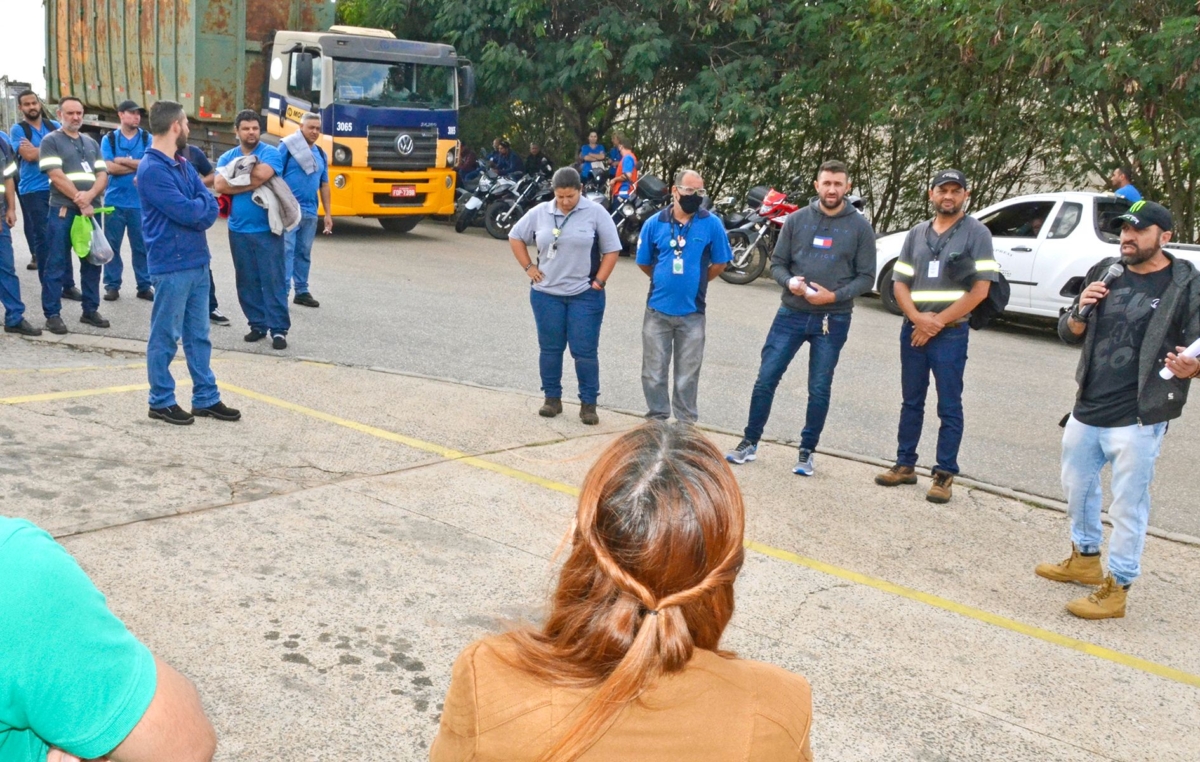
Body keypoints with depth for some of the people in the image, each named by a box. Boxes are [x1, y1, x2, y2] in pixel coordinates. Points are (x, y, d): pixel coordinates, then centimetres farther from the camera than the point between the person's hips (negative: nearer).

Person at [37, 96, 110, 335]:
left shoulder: (91, 143, 17)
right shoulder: (51, 141, 0)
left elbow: (103, 176, 8)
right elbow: (56, 177, -10)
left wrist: (89, 195, -11)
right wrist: (80, 201, -13)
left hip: (91, 210, 5)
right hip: (63, 211, -5)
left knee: (92, 262, 9)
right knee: (56, 264, -2)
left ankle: (91, 310, 18)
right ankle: (52, 314, 3)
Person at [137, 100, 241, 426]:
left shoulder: (184, 164, 13)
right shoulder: (151, 170, -16)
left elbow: (210, 207, 6)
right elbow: (187, 211, -21)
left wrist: (197, 208, -14)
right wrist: (202, 203, -1)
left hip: (198, 262, 9)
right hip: (172, 266, -9)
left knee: (198, 335, 13)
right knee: (165, 337, 3)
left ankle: (206, 398, 21)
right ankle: (161, 401, 15)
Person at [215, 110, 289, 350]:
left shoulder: (270, 152, -3)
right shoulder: (226, 157, 9)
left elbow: (262, 174, -23)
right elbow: (219, 185, -8)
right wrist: (249, 183, -14)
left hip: (267, 229, -4)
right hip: (238, 230, 4)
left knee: (273, 279, -3)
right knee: (247, 281, 10)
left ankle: (279, 329, 1)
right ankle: (257, 324, 21)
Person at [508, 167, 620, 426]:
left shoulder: (595, 212, -5)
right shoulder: (540, 212, 3)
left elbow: (611, 250, -2)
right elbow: (515, 237, 15)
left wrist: (599, 281, -8)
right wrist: (529, 267, 5)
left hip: (585, 295, -3)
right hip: (546, 293, 3)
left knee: (585, 351, 0)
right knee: (550, 349, 9)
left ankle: (588, 404, 8)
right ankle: (552, 399, 21)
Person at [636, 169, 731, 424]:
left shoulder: (711, 224, -6)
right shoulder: (654, 223, -3)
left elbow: (719, 264, 4)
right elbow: (644, 263, 9)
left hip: (692, 312, -1)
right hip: (657, 310, 1)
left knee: (687, 375, 9)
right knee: (654, 372, 10)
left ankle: (685, 425, 21)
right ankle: (657, 421, 25)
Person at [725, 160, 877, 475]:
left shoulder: (859, 227, -2)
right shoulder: (796, 220, 2)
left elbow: (866, 277, -2)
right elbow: (777, 263, 5)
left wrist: (834, 296, -17)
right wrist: (789, 281, -16)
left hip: (833, 320, -1)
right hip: (791, 314, 1)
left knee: (819, 390, 7)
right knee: (765, 380, 2)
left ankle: (807, 452, 21)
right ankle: (750, 442, 15)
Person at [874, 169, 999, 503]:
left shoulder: (976, 233, -3)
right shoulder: (917, 234, 11)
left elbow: (980, 290, -9)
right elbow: (900, 283, 9)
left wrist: (937, 322, -12)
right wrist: (917, 318, -9)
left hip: (950, 333, -5)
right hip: (913, 329, 5)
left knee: (949, 407, 0)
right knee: (911, 401, 12)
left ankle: (945, 475, 6)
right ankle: (905, 465, 22)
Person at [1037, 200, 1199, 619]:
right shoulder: (1104, 274, 7)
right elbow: (1069, 334, 12)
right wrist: (1081, 310, -11)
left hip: (1137, 419, -6)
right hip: (1086, 410, 6)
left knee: (1127, 504, 0)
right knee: (1077, 487, 21)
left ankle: (1116, 588, 13)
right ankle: (1085, 558, 41)